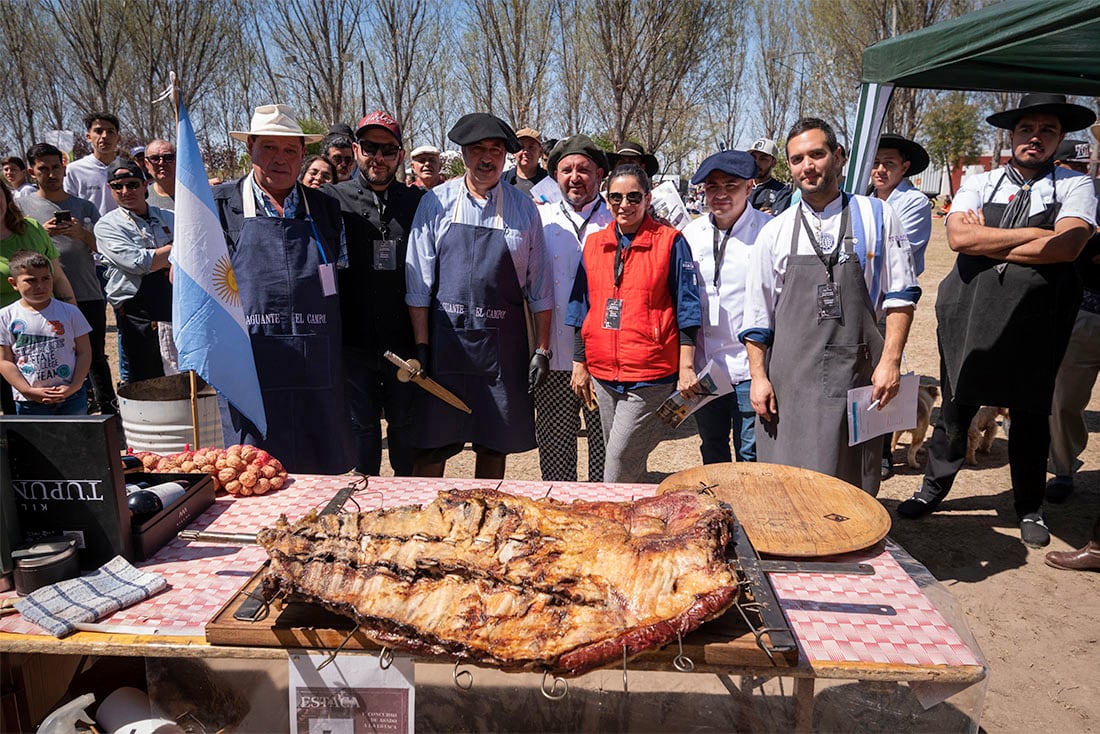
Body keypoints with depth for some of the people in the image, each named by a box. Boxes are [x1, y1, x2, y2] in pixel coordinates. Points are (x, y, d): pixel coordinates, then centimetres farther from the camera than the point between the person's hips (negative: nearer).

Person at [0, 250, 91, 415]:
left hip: (71, 397, 0)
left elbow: (84, 352, 2)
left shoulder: (70, 312, 0)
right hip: (29, 402, 0)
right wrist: (29, 392, -11)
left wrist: (74, 387, -10)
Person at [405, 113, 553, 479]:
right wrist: (421, 345, -5)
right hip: (445, 339, -1)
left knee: (495, 446, 10)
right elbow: (418, 282, 1)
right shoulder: (436, 203, 2)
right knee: (431, 443, 2)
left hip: (502, 344, 1)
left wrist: (542, 349, 4)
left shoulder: (523, 208, 5)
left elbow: (539, 286, 7)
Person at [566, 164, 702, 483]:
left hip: (651, 375, -5)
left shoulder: (670, 242, -3)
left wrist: (686, 369, -8)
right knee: (628, 467, 15)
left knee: (619, 465, -7)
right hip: (603, 373, 5)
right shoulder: (594, 243, 10)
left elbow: (686, 308, -4)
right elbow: (582, 308, 15)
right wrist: (579, 364, 13)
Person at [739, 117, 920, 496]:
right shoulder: (775, 232, 8)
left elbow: (901, 296, 4)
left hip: (857, 376, 0)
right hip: (791, 380, 1)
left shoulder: (876, 217, 6)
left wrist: (891, 361, -6)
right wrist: (758, 377, 2)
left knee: (854, 491, 7)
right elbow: (756, 315, 9)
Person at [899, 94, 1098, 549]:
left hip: (1034, 323, 0)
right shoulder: (979, 185, 7)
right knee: (955, 408, 10)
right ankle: (933, 489, 28)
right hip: (969, 317, 1)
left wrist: (986, 243, -12)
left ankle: (1029, 508, 30)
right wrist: (1038, 233, -13)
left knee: (1030, 416, 12)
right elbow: (959, 237, -12)